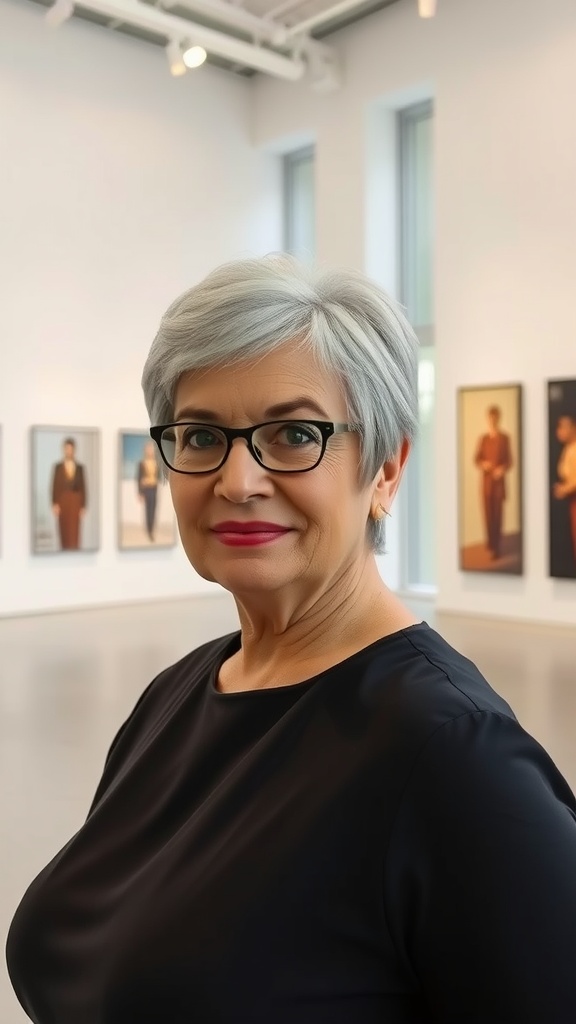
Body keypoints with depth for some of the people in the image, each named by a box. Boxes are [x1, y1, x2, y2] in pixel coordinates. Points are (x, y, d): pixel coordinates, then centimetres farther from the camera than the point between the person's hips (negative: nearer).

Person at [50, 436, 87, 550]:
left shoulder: (80, 467, 4)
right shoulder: (58, 467, 2)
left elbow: (83, 487, 4)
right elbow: (54, 486, 1)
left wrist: (83, 506, -1)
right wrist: (54, 504, -7)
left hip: (76, 502, 0)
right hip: (62, 501, 0)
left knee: (74, 530, -7)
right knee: (64, 531, 2)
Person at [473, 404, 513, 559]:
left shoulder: (505, 438, -1)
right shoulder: (483, 439, 7)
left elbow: (509, 461, 0)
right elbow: (476, 459, 9)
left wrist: (503, 469, -19)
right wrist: (482, 464, -12)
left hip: (499, 481, -3)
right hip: (486, 481, 3)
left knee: (498, 514, -3)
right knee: (488, 513, 5)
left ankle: (497, 547, 1)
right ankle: (490, 543, 22)